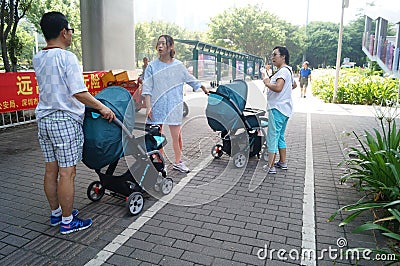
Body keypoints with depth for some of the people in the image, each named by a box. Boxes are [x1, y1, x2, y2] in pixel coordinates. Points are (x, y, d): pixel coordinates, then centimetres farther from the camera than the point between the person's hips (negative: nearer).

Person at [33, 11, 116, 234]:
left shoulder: (38, 59, 10)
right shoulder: (67, 57, -14)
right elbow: (79, 93, -20)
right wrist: (102, 107, -10)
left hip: (44, 119, 8)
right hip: (65, 121, -8)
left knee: (51, 170, 15)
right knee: (67, 173, 0)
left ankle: (56, 213, 30)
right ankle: (67, 222, 12)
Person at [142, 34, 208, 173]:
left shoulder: (178, 65, 6)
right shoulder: (152, 66, 1)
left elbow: (191, 79, 20)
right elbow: (147, 89, -1)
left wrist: (204, 89, 28)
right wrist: (148, 107, -9)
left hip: (174, 106, 1)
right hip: (157, 106, -1)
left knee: (176, 136, 4)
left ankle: (178, 162, 20)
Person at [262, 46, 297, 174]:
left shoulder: (283, 71, -15)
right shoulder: (288, 70, 18)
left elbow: (278, 88, -30)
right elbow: (294, 85, 36)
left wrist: (267, 83, -14)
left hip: (277, 108, -11)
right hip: (284, 109, 11)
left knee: (272, 137, -6)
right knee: (280, 136, 18)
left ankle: (271, 167, -2)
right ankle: (283, 162, 28)